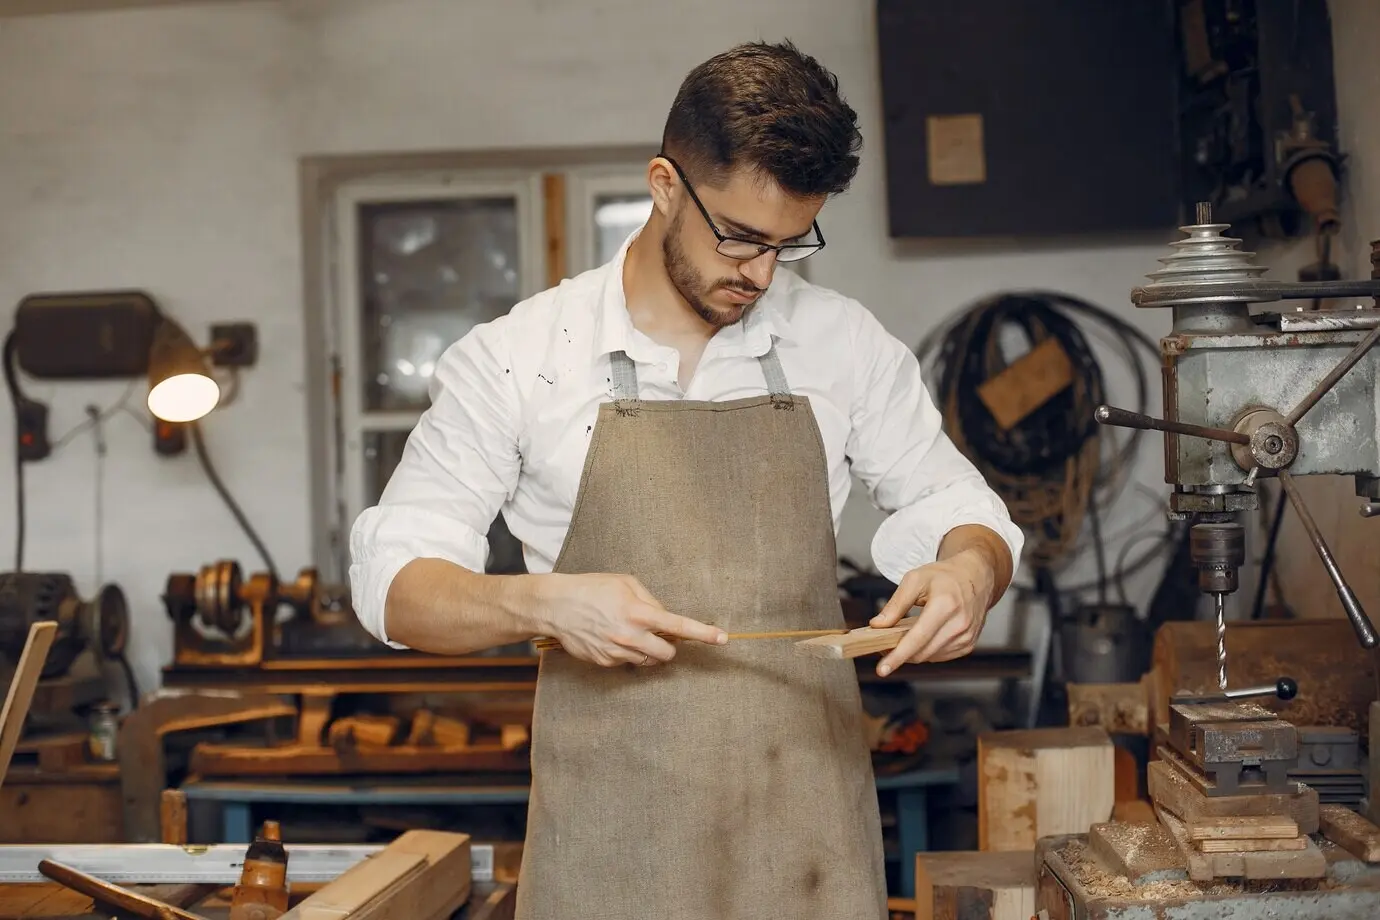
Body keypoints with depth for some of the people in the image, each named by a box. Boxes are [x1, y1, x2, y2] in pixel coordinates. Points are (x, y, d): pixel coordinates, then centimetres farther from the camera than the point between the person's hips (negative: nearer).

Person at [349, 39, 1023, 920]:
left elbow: (958, 508, 10)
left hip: (809, 811, 2)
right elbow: (394, 582, -3)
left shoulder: (846, 343, 2)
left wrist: (970, 569, -14)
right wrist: (543, 603, -22)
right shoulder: (516, 359, -4)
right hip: (612, 833, -1)